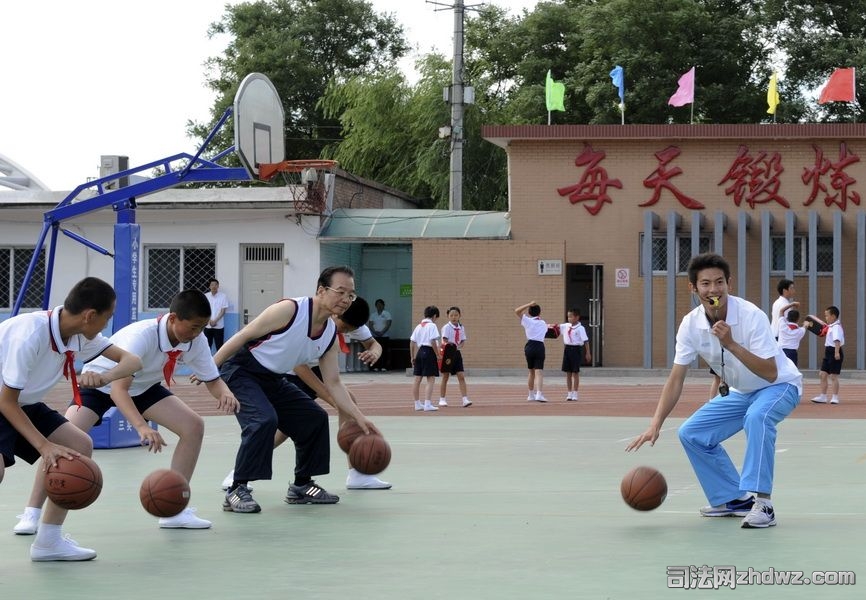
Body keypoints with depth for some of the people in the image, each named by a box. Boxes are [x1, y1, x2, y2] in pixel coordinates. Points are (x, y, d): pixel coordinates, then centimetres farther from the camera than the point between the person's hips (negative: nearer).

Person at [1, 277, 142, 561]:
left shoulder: (79, 335, -8)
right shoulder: (30, 334, -31)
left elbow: (131, 361, -7)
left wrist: (105, 377, -29)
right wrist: (44, 445, -29)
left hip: (24, 404, 9)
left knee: (80, 446, 0)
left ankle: (48, 540, 8)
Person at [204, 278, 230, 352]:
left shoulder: (223, 296, -3)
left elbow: (223, 311, -5)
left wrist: (215, 321, -14)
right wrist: (209, 321, -10)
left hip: (219, 326, -2)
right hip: (207, 326, 2)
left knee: (219, 346, -1)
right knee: (207, 345, 5)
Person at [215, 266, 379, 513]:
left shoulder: (331, 335, 0)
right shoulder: (289, 310, -23)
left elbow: (333, 384, 6)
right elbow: (243, 336, -18)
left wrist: (359, 418, -4)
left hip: (273, 380, 9)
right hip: (240, 372, -9)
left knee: (315, 418, 9)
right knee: (264, 420, -30)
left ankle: (301, 485, 24)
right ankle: (236, 492, -22)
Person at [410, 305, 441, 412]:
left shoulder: (418, 326, 13)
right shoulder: (432, 326, -8)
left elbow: (412, 342, 12)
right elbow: (433, 342, -17)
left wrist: (412, 357, 17)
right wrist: (438, 355, -10)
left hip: (419, 352, 8)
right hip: (429, 352, -8)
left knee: (417, 379, 12)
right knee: (431, 379, -6)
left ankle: (417, 404, 21)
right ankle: (427, 404, -15)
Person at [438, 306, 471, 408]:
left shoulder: (461, 328, 7)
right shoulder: (446, 327, -8)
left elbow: (463, 341, 10)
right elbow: (445, 340, -16)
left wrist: (459, 346, -10)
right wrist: (447, 344, -34)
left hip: (457, 353, 4)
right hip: (448, 353, -4)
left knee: (461, 376, -4)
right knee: (445, 377, 4)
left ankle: (465, 399, -7)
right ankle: (442, 399, 13)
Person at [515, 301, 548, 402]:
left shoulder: (527, 321, 7)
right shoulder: (543, 324, 16)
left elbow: (517, 311, 1)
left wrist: (529, 304, 3)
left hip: (530, 346, 0)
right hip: (540, 346, 0)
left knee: (531, 372, 16)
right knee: (539, 372, -10)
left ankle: (531, 395, 26)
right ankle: (539, 394, -28)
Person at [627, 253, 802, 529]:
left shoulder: (751, 316, -30)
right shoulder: (691, 324, -14)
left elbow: (770, 374, -34)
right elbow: (676, 378, -10)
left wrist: (731, 344, -43)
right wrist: (655, 425, -19)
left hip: (779, 385, -6)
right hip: (738, 392, 7)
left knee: (757, 416, -38)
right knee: (691, 433, -4)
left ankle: (762, 504, -34)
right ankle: (735, 500, 10)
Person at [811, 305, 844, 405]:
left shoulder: (836, 327, -17)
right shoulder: (830, 327, 14)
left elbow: (837, 340, -29)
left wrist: (837, 352, -38)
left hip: (834, 352, -10)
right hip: (828, 352, 10)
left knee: (833, 376, -6)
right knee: (823, 374, 11)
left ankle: (835, 397, -1)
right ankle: (823, 396, 16)